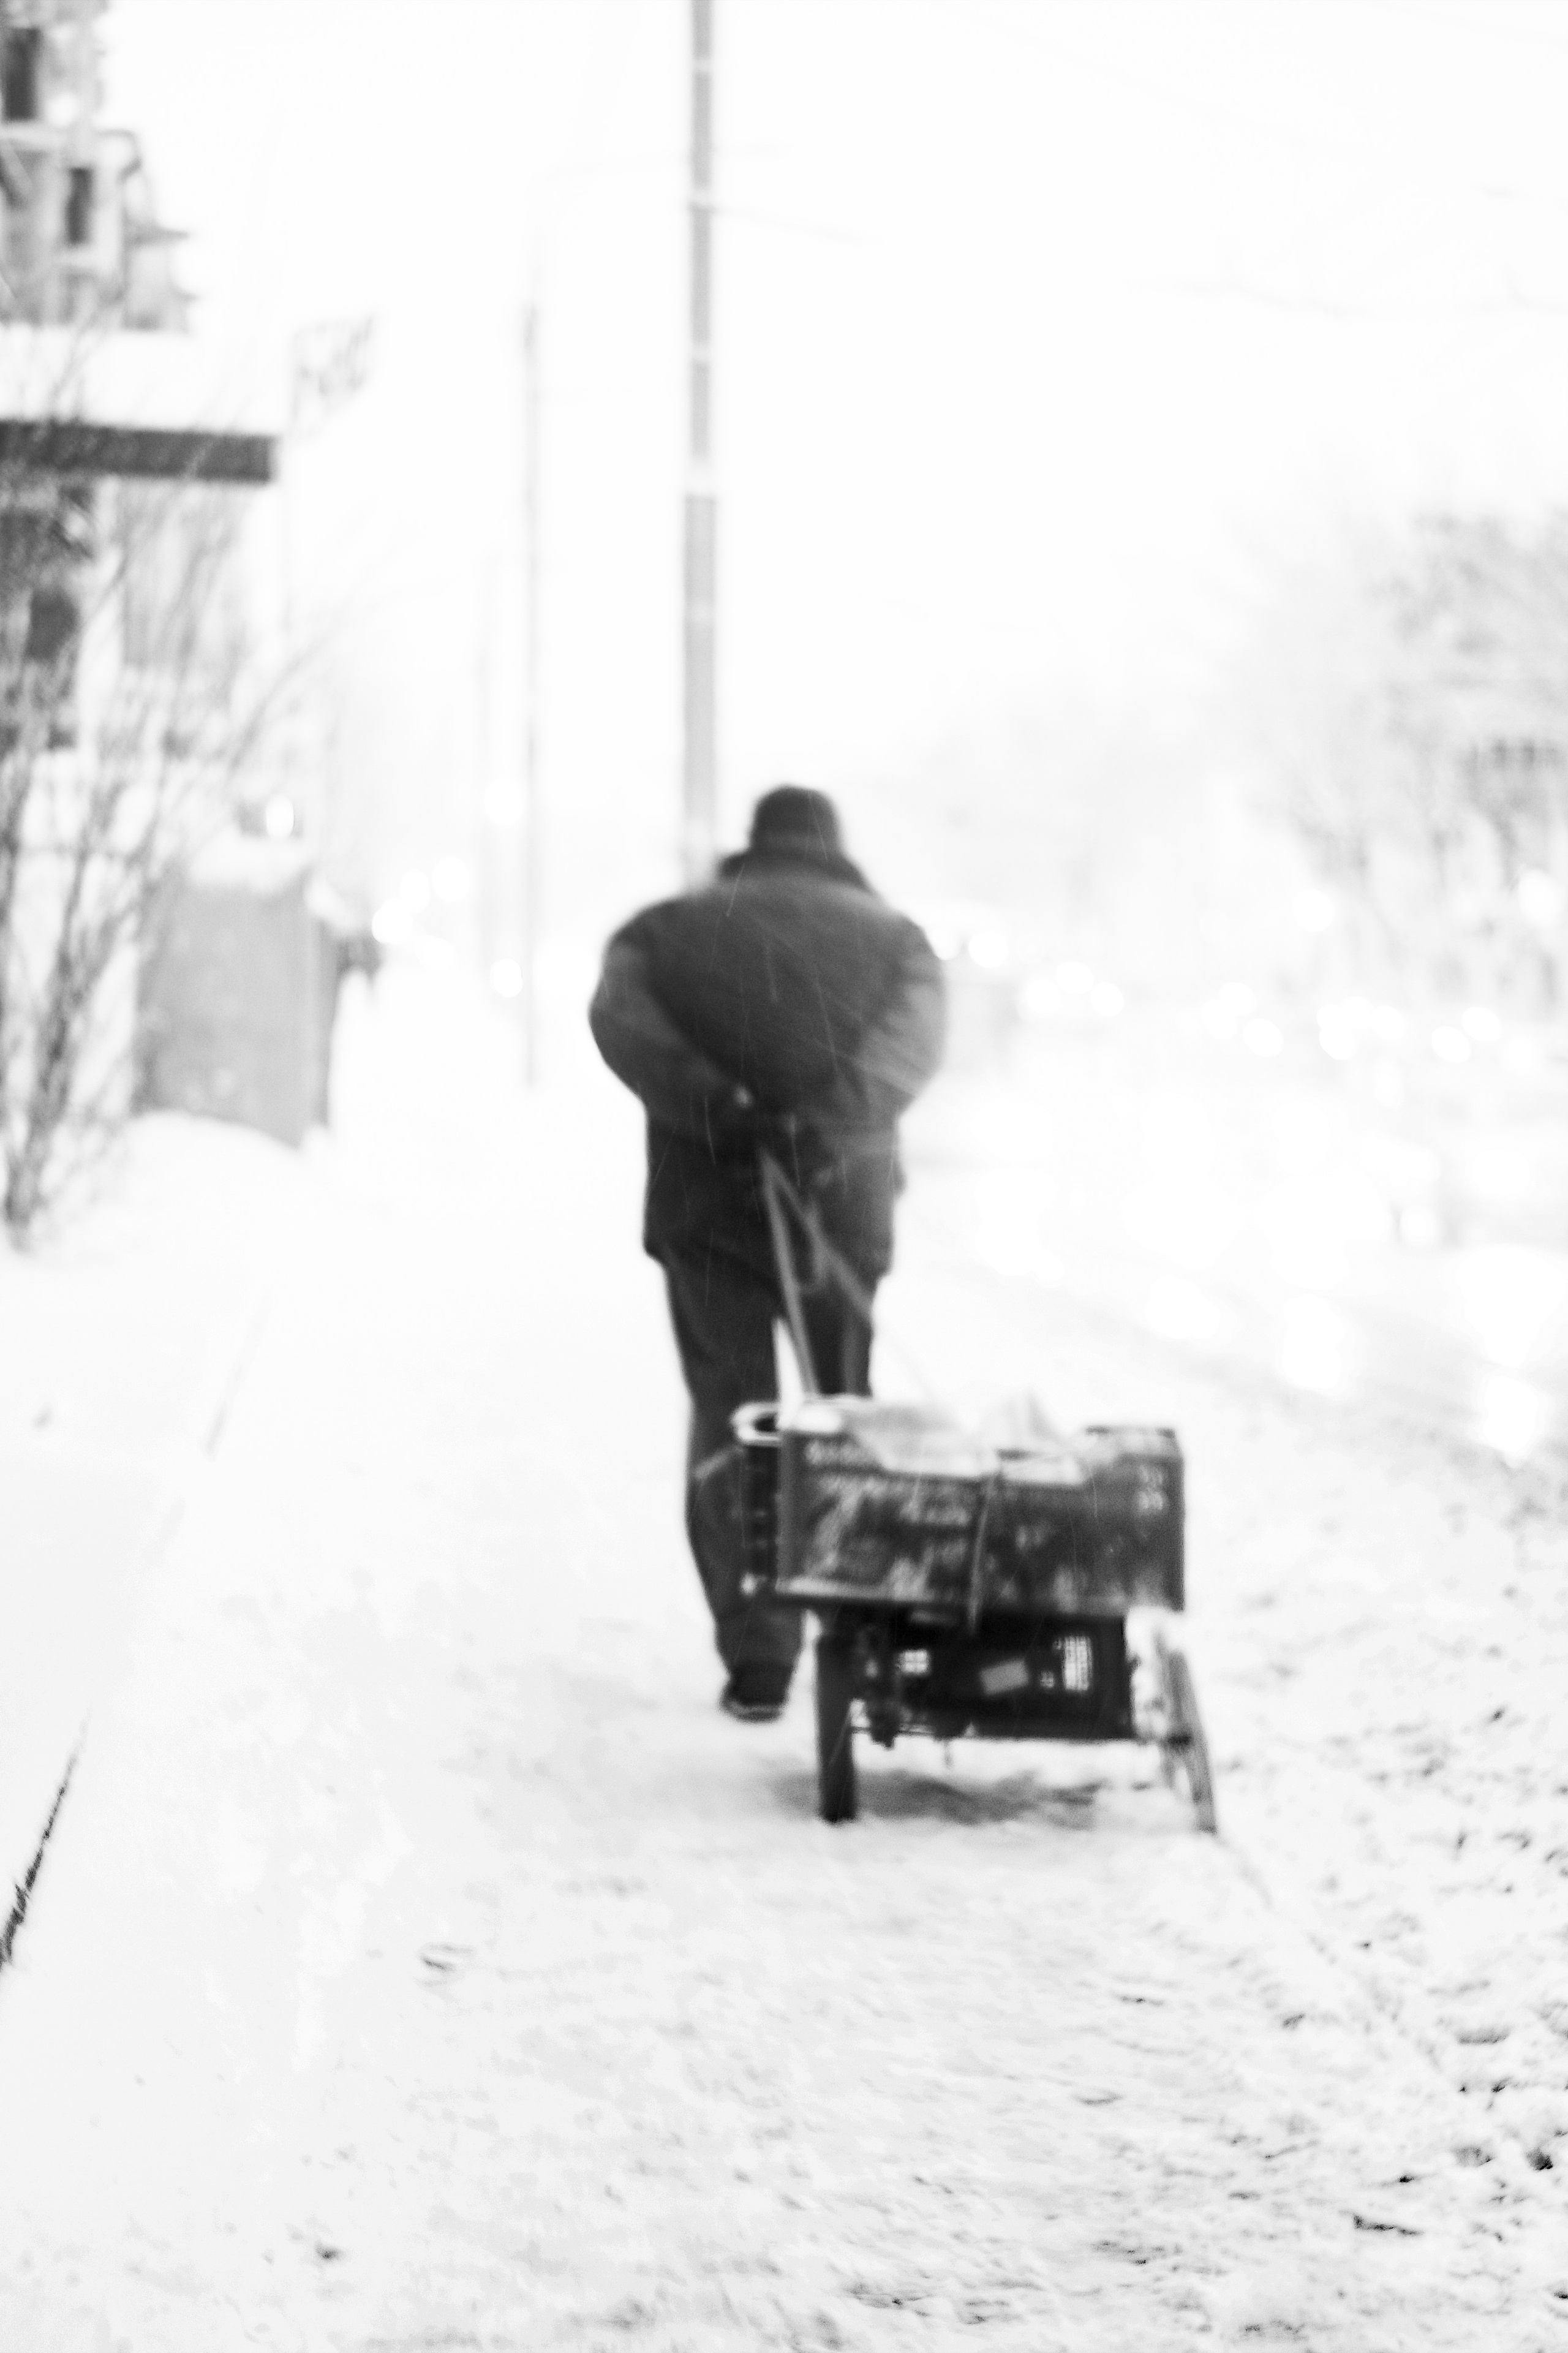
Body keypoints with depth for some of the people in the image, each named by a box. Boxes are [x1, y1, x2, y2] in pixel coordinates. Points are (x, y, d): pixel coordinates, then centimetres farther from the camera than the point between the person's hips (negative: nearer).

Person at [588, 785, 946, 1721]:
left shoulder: (674, 925, 13)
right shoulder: (891, 935, 13)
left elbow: (619, 1013, -7)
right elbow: (915, 1038, -8)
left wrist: (703, 1097, -19)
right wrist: (834, 1111, -21)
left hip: (705, 1198, 0)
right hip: (843, 1197, 0)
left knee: (728, 1416, 3)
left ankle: (757, 1651, -7)